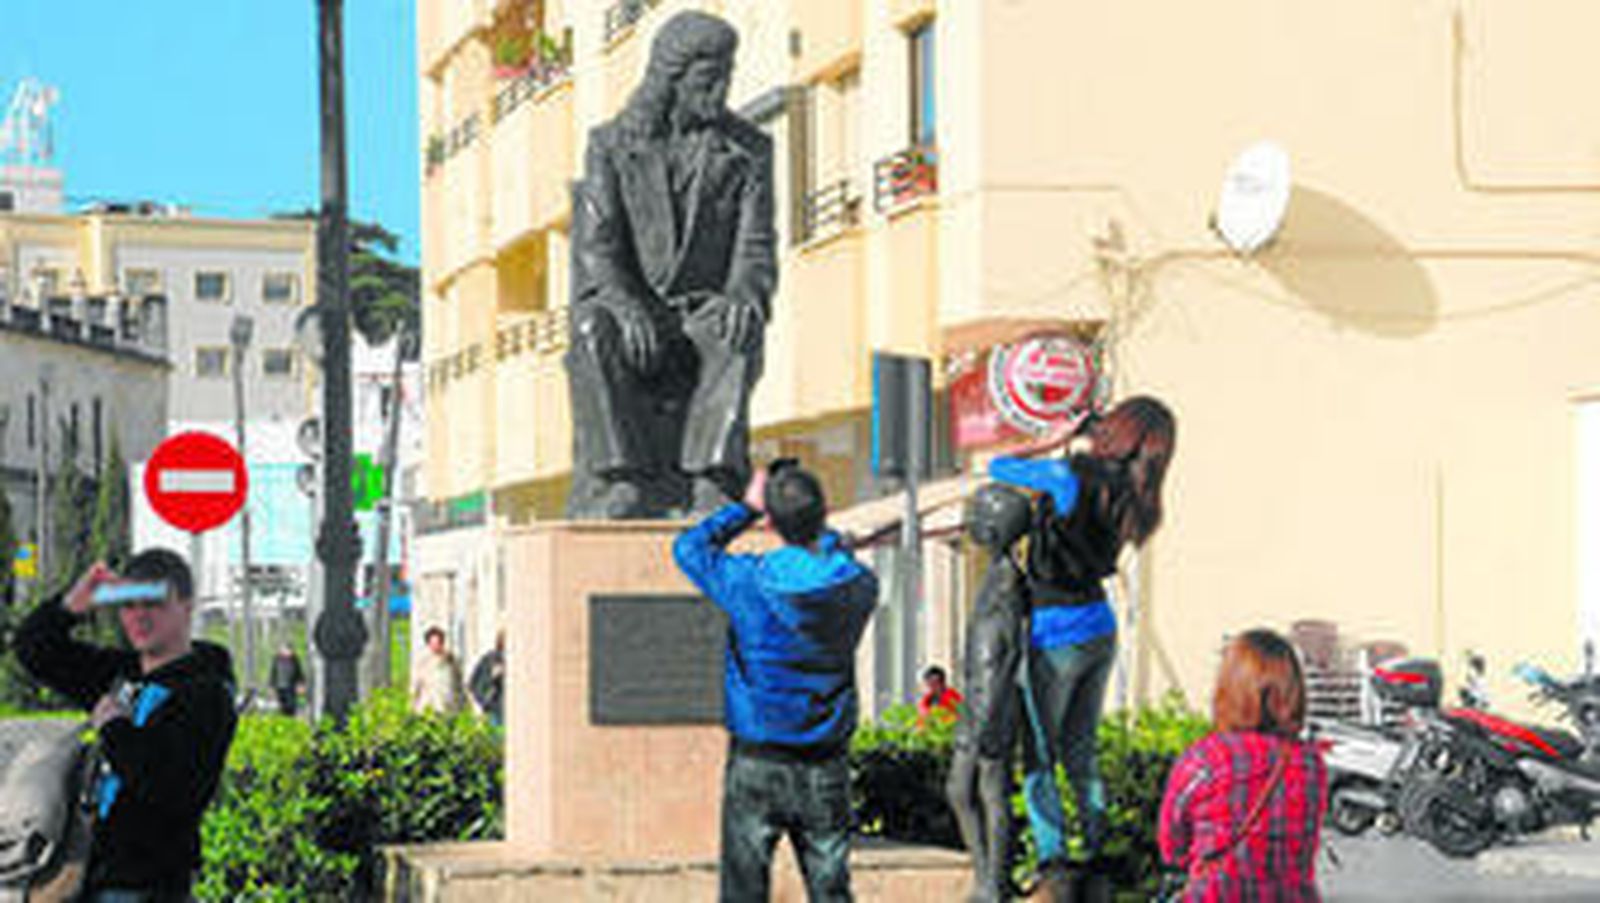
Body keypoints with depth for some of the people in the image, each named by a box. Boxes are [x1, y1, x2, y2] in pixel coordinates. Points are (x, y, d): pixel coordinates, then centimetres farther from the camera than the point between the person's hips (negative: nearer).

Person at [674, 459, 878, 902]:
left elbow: (690, 547, 4)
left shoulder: (751, 583, -15)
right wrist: (814, 520, 16)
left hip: (757, 763, -3)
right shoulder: (857, 587, -6)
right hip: (827, 767, 3)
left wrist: (746, 508, 9)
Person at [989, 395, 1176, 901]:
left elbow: (998, 469, -7)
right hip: (1100, 629, 7)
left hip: (1057, 636, -7)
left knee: (1038, 759, 2)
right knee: (1080, 754, 16)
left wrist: (1053, 441, 5)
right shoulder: (1128, 496, 1)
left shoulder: (1073, 475, -20)